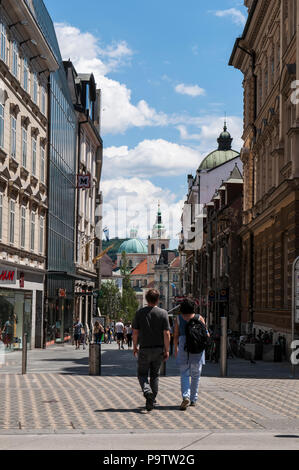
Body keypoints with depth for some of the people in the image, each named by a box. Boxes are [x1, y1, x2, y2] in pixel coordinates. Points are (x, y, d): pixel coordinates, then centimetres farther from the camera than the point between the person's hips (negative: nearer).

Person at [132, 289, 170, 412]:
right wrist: (167, 350, -1)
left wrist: (135, 346, 12)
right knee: (155, 375, 15)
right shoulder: (163, 313, -5)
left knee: (142, 374, 8)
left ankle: (147, 391, -21)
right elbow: (166, 334, -8)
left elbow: (135, 332, -1)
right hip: (158, 349, 1)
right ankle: (151, 401, 17)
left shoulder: (140, 313, -3)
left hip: (144, 349, -1)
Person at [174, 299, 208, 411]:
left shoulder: (178, 318, 2)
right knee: (196, 375, 11)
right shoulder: (199, 318, 1)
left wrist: (176, 349, 14)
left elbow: (176, 335, 3)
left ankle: (186, 397, -17)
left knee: (184, 374, 3)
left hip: (184, 347, 0)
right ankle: (193, 399, 16)